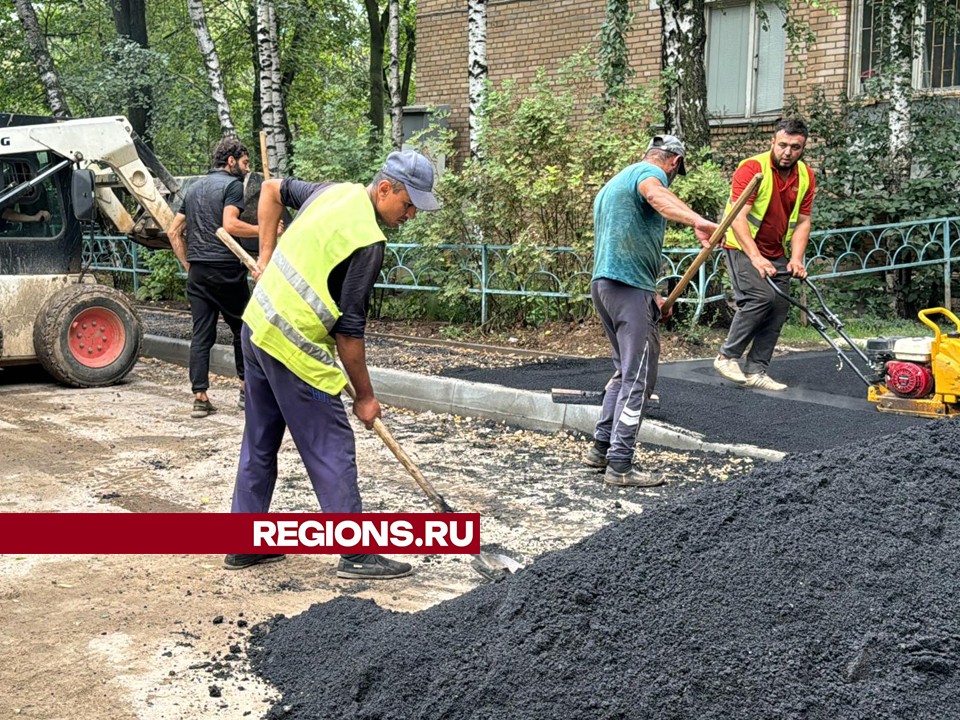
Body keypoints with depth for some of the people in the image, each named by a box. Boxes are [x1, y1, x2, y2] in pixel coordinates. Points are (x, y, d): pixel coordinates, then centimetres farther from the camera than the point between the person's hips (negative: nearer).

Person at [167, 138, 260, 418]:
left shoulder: (194, 188, 20)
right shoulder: (233, 185, -3)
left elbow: (173, 231, 19)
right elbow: (229, 224, -19)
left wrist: (188, 265, 19)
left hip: (197, 272, 6)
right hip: (225, 268, -6)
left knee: (201, 334, 4)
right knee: (242, 329, 9)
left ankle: (200, 397, 0)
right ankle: (246, 388, 17)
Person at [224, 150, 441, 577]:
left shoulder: (335, 191, 6)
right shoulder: (367, 241, -19)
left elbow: (273, 189, 23)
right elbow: (349, 330, -17)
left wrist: (267, 257, 22)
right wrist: (364, 396, -6)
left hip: (258, 326, 9)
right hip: (293, 348, -9)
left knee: (260, 442, 16)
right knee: (332, 449, -1)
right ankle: (356, 553, 5)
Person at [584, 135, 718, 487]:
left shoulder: (612, 184, 28)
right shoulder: (650, 173, -2)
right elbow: (656, 195, -29)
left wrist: (650, 294, 37)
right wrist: (698, 222, -47)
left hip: (602, 283, 10)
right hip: (630, 286, -10)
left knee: (626, 371, 20)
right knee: (638, 378, -7)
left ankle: (601, 446, 24)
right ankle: (620, 464, -8)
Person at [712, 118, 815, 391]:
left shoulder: (806, 177, 2)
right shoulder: (752, 169, -18)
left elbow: (802, 222, 3)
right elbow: (738, 218, -24)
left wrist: (796, 259, -11)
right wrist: (755, 258, -33)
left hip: (777, 254, 7)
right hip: (742, 248, -7)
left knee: (779, 308, 0)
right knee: (761, 296, -24)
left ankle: (756, 371, 7)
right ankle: (727, 357, -11)